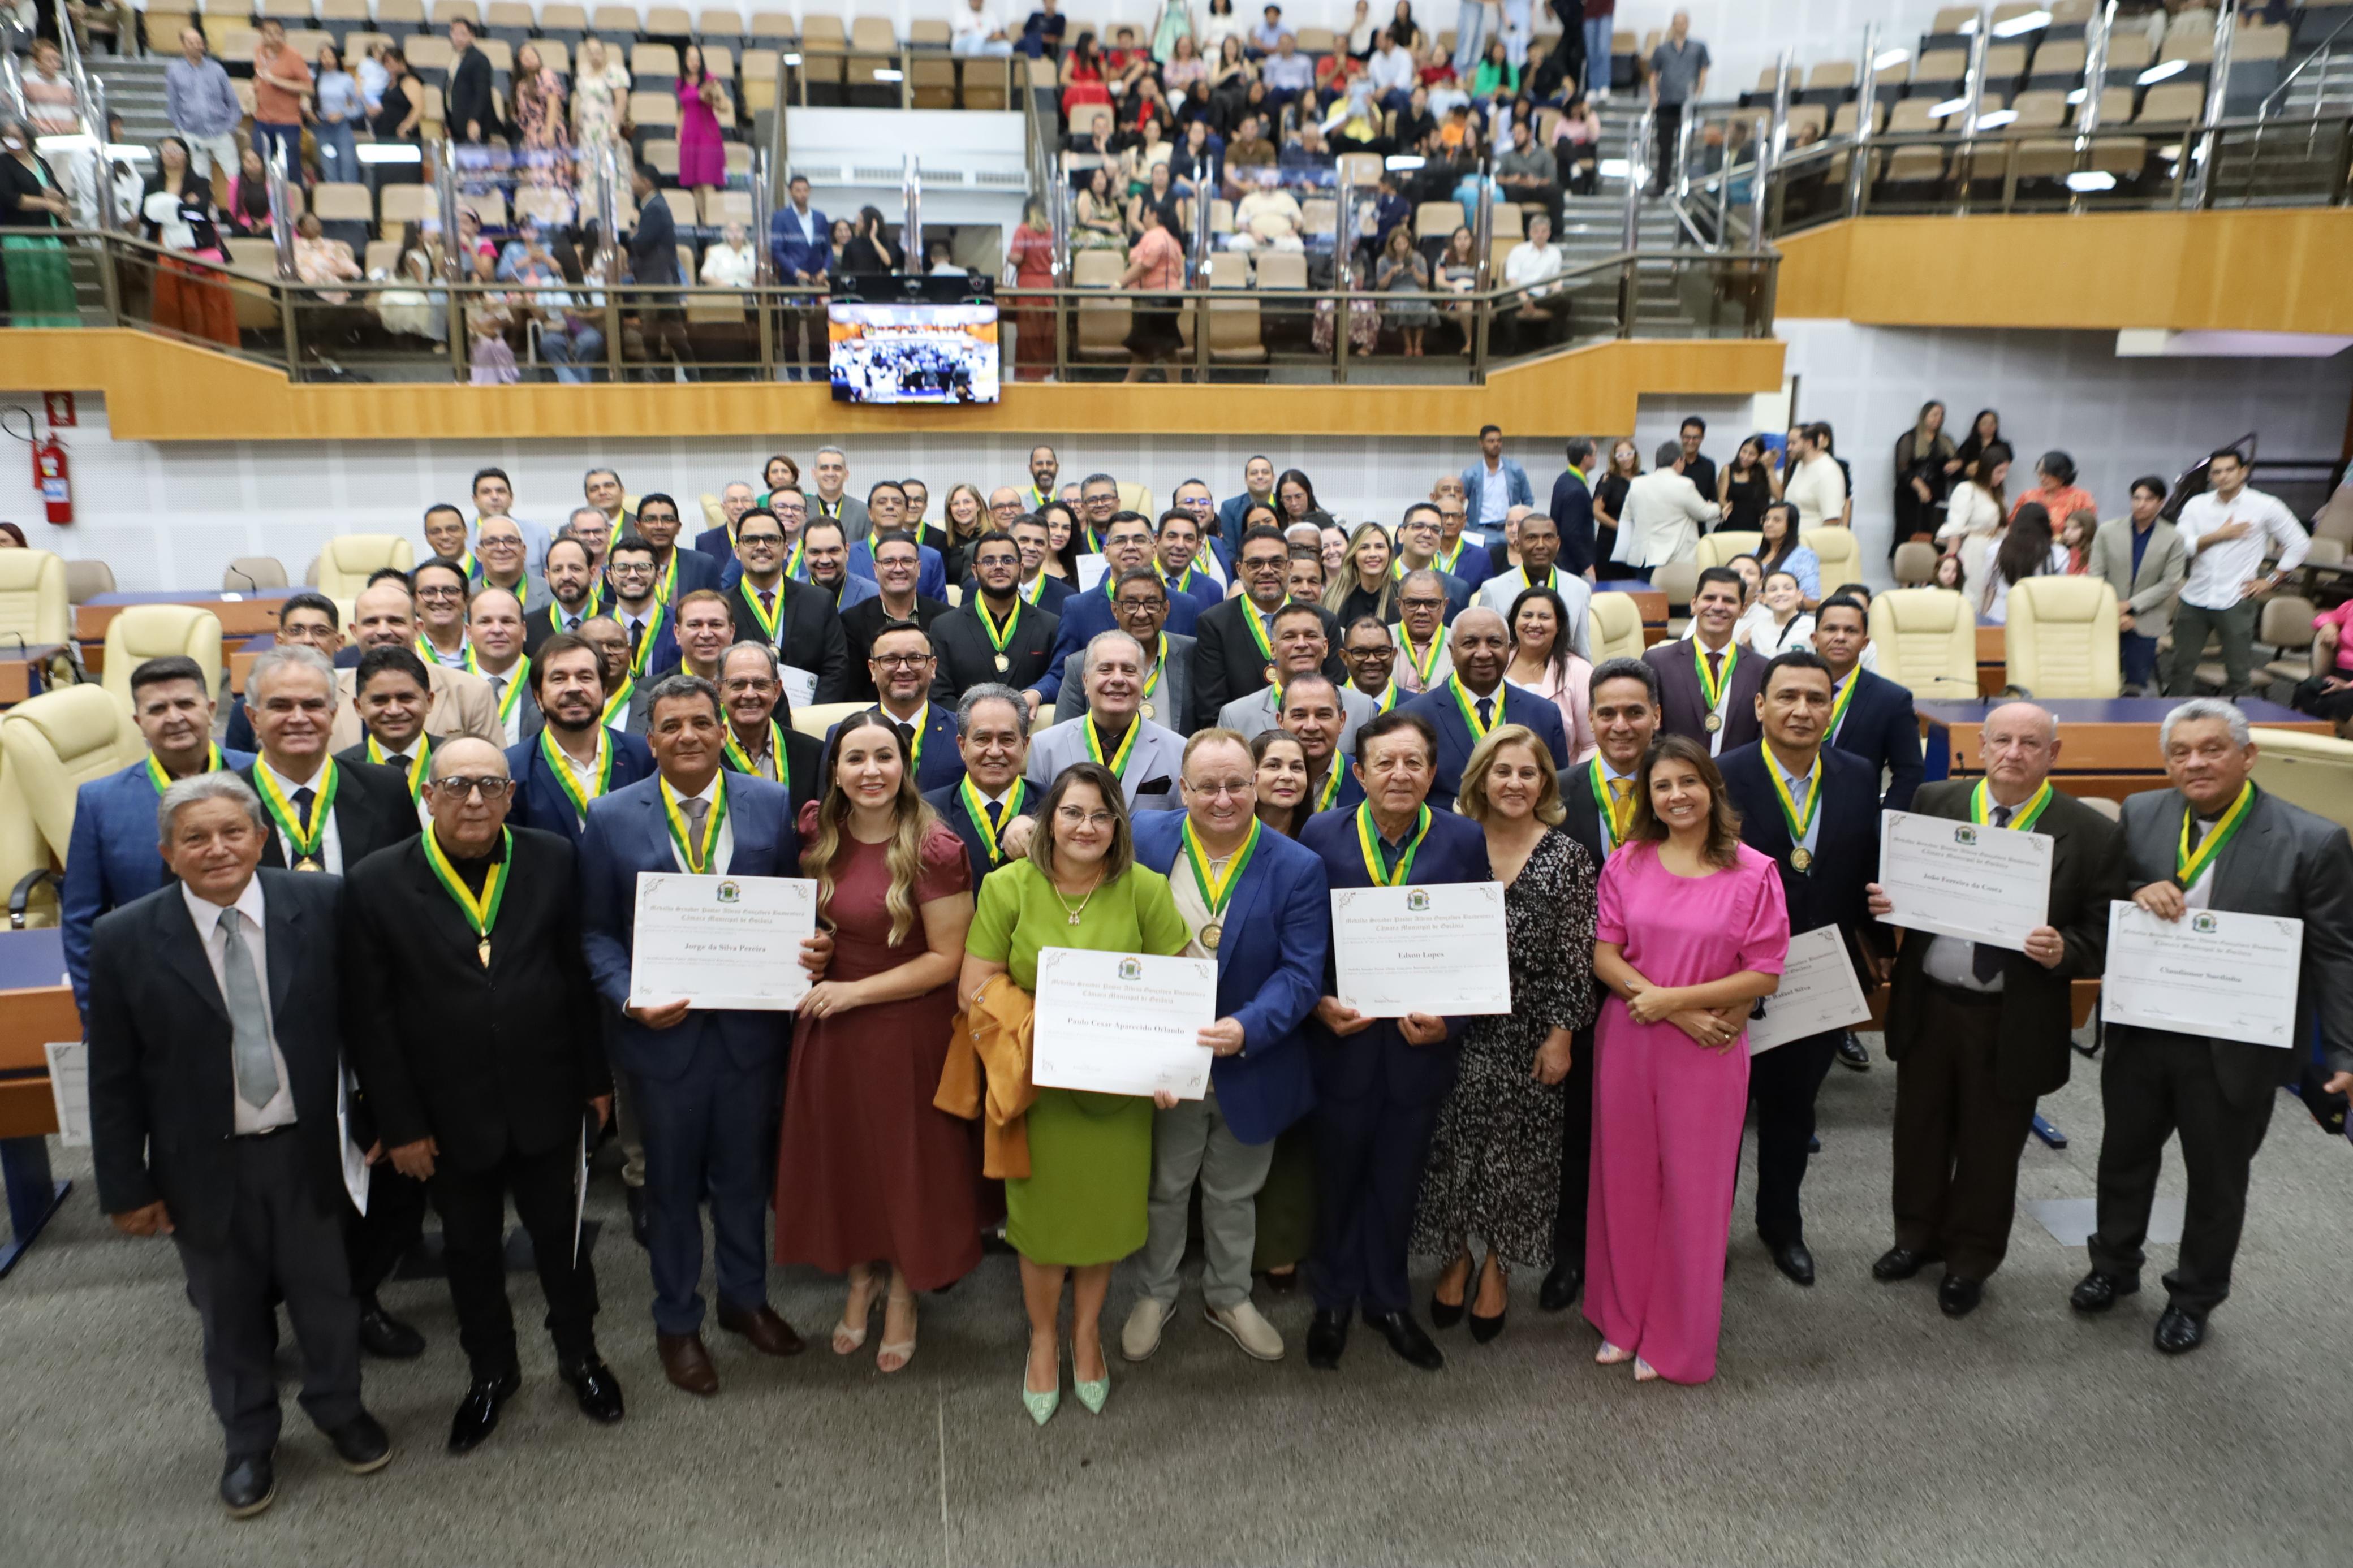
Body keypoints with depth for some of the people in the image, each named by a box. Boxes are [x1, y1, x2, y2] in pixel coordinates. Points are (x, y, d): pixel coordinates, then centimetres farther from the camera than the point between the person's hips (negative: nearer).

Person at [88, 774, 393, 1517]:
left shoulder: (322, 905, -11)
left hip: (306, 1150, 0)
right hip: (202, 1165, 0)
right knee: (230, 1309, 18)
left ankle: (341, 1409, 44)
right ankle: (248, 1441, 42)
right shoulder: (125, 940, -9)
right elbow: (114, 1078, -4)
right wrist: (126, 1185, -2)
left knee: (325, 1293, 18)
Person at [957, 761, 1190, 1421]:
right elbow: (974, 991, -8)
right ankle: (1043, 1338, 38)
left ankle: (1087, 1331, 41)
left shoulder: (1146, 889, -9)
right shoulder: (1008, 887, -9)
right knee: (1042, 1214, 12)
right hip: (1036, 1085, 0)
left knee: (1105, 1212, 14)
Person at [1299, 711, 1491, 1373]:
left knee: (1398, 1181, 17)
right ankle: (1335, 1300, 38)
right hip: (1341, 1039, 0)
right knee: (1337, 1177, 16)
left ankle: (1389, 1301, 39)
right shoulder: (1321, 835, -7)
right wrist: (1320, 1005, -17)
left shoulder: (1464, 839, -6)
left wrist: (1448, 1021, -16)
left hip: (1421, 1044, 1)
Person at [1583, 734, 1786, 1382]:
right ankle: (1623, 1319, 32)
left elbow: (1766, 975, -7)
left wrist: (1672, 998, -14)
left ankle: (1676, 1338, 28)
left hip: (1708, 1051, -2)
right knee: (1624, 1181, 12)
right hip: (1627, 1040, 2)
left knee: (1692, 1191, 9)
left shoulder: (1753, 873, -7)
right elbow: (1603, 956, -2)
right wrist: (1685, 1014, -12)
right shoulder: (1627, 861, -1)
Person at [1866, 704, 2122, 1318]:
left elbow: (2102, 938, -7)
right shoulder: (1933, 802, -1)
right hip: (1927, 1005, 3)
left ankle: (1970, 1260, 36)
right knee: (1919, 1130, 19)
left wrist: (2062, 952, -27)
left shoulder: (2092, 834, -8)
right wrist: (1882, 900, -16)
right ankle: (1917, 1236, 41)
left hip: (2014, 1022, -2)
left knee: (1990, 1147, 14)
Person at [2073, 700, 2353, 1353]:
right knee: (2124, 1157, 21)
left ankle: (2194, 1297, 38)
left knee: (2217, 1180, 16)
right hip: (2139, 1035, 3)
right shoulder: (2139, 815, -4)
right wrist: (2135, 894, -18)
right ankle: (2115, 1266, 45)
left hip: (2235, 1049, -3)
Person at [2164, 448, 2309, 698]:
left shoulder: (2266, 507, -1)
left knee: (2236, 672, 4)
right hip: (2194, 600, 2)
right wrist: (2219, 535, -14)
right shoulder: (2196, 505, 4)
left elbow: (2299, 544, 5)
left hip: (2236, 602, -2)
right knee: (2182, 667, 9)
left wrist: (2271, 580, 2)